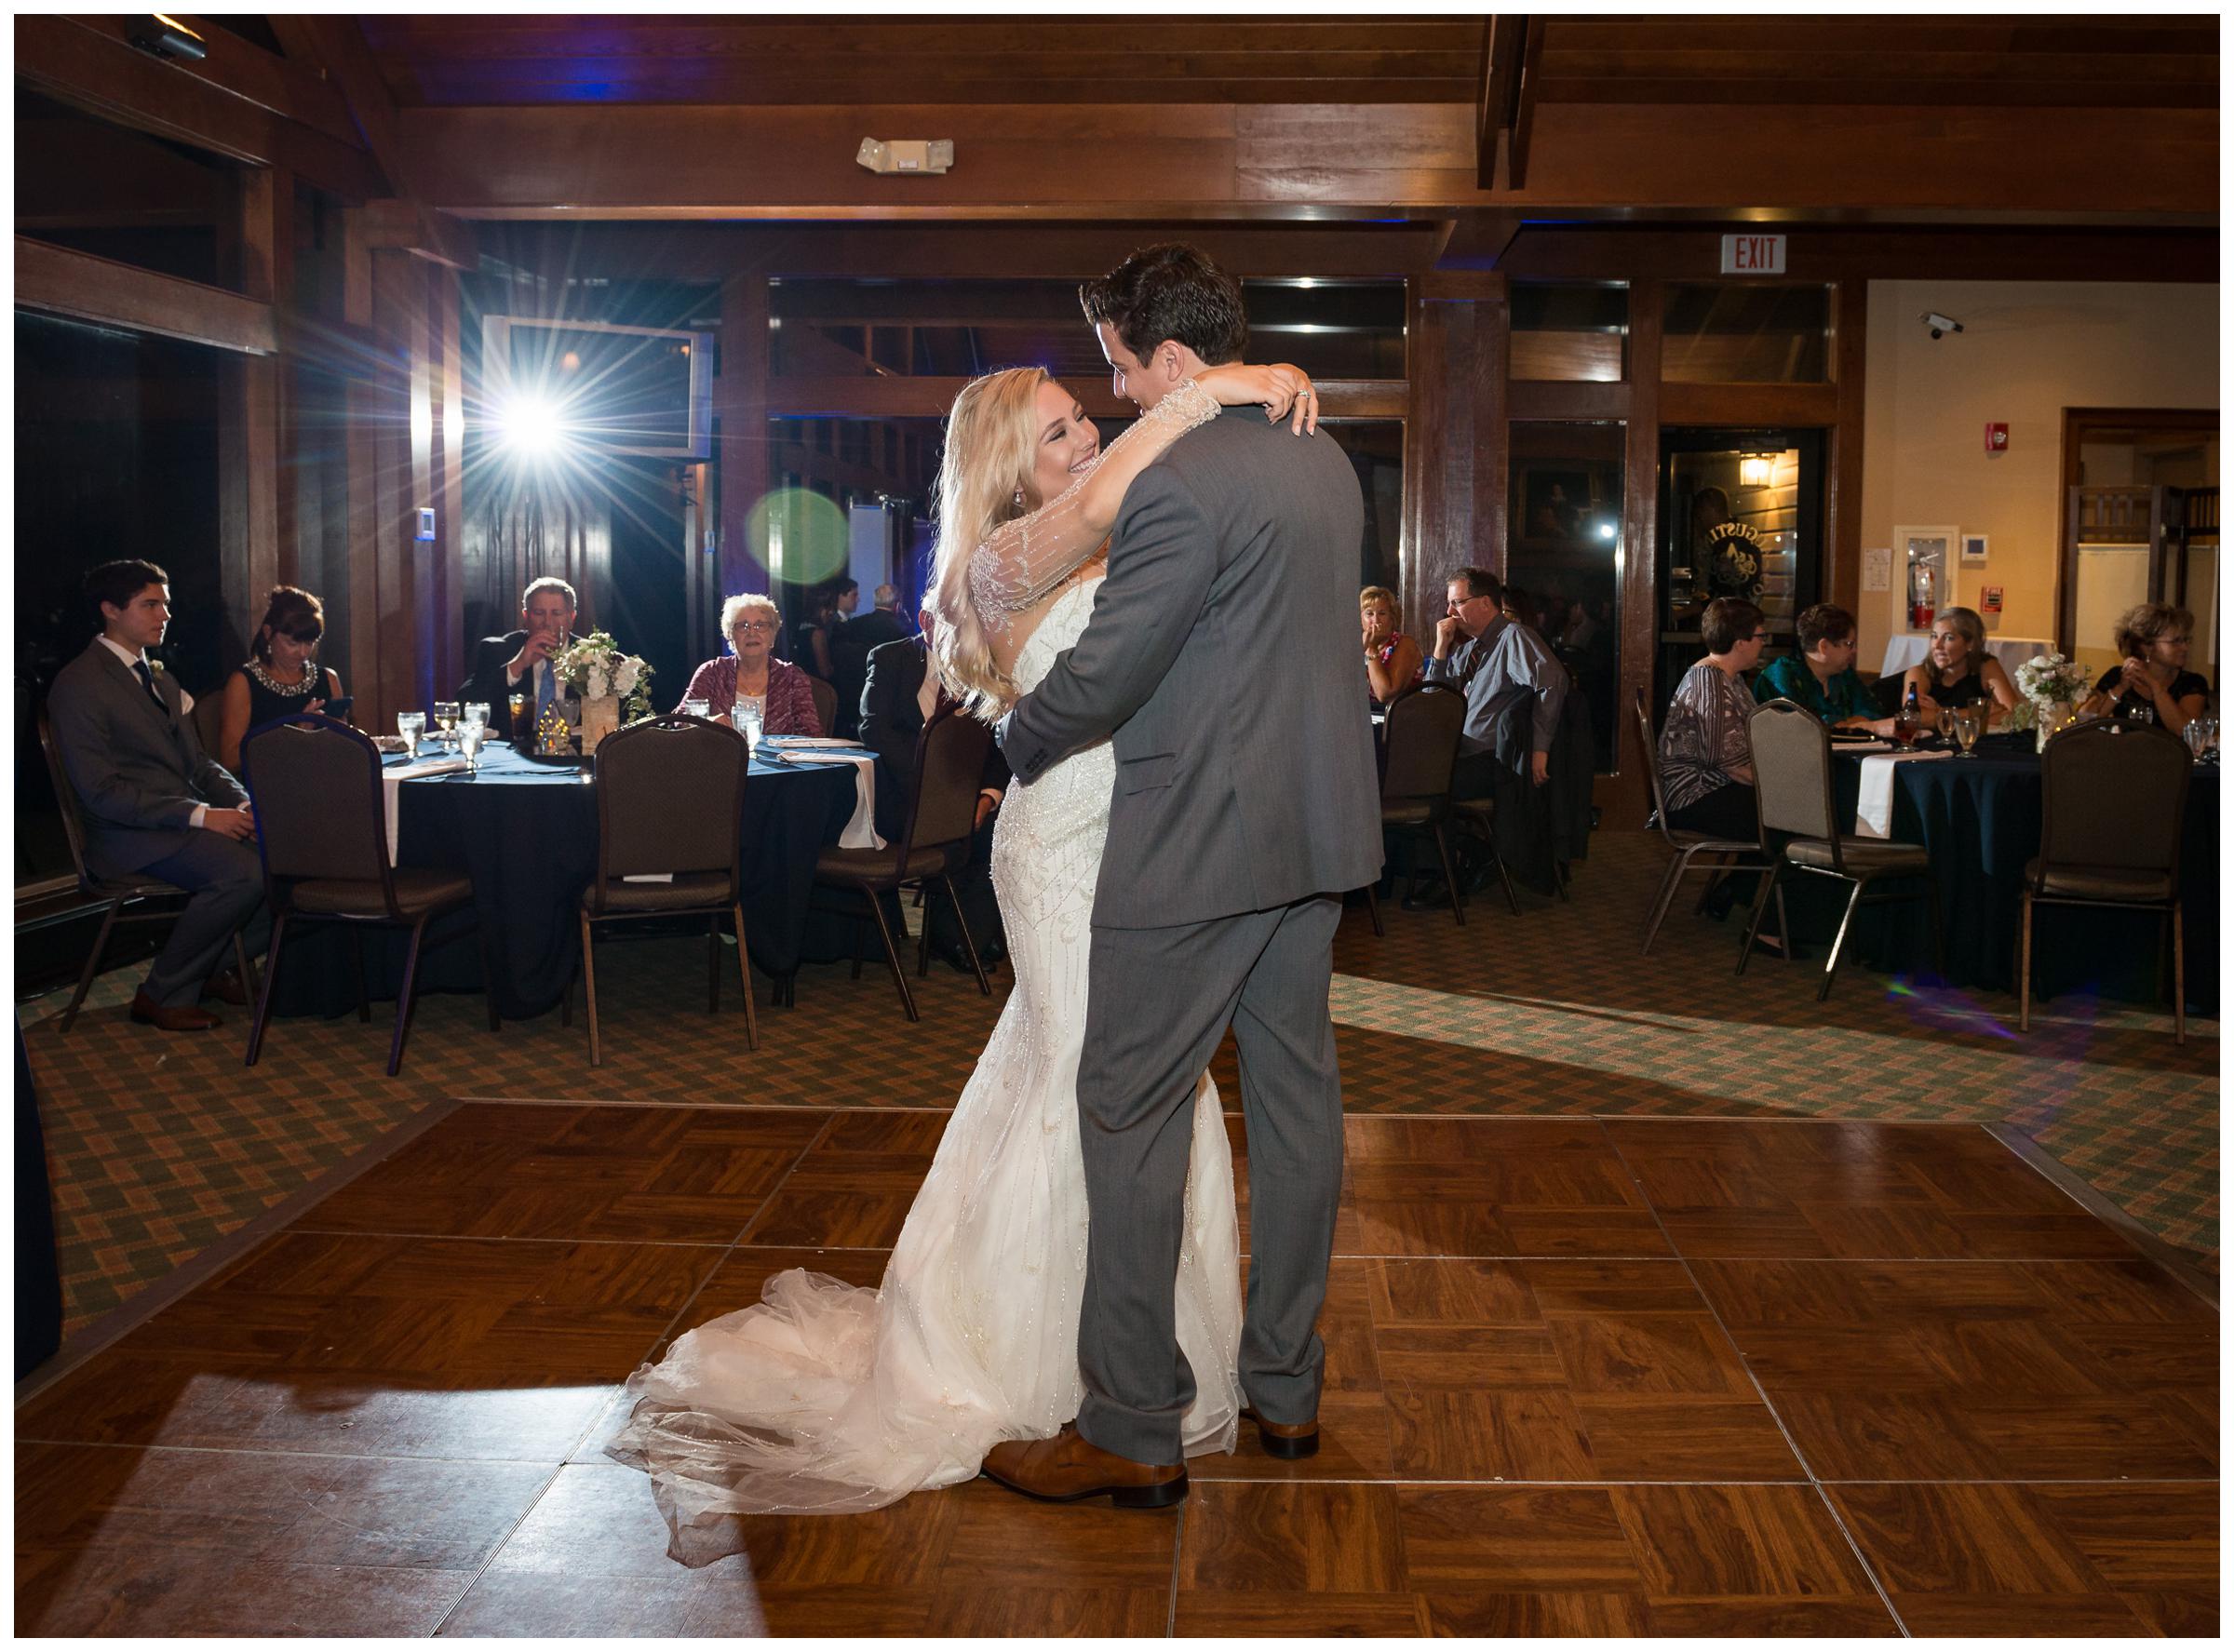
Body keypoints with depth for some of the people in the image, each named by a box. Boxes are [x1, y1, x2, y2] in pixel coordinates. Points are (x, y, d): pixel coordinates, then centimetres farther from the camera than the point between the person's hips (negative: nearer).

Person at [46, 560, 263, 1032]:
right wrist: (201, 816, -22)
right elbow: (100, 792, -17)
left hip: (185, 819, 8)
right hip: (130, 834, -8)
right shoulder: (80, 685, -10)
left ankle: (213, 968, 5)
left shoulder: (160, 680, 18)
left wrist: (245, 803, -4)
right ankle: (163, 994, -12)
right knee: (245, 870, -30)